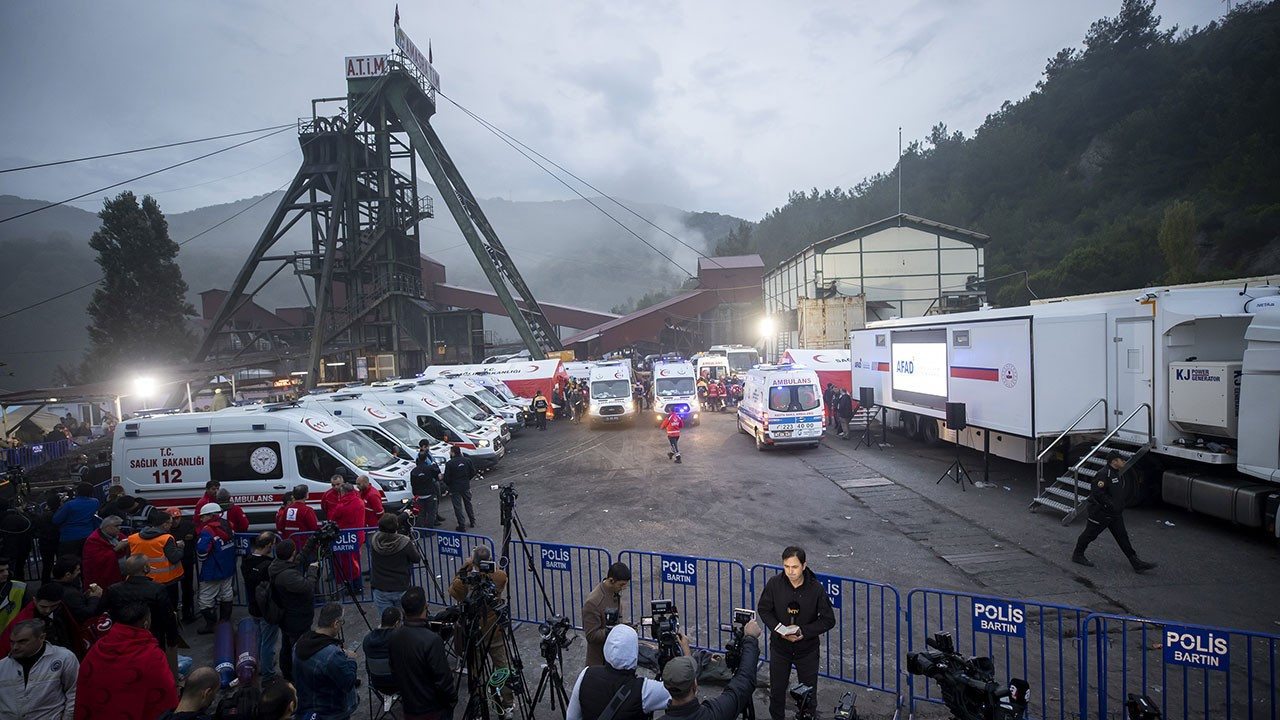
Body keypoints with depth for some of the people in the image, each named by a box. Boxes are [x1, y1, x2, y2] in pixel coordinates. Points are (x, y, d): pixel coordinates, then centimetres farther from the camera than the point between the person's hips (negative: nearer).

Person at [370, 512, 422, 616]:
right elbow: (417, 559, -5)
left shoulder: (374, 540, -12)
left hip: (380, 591, 2)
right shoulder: (405, 543, -20)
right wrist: (413, 544, 12)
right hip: (401, 590, -2)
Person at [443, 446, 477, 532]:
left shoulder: (449, 464, -17)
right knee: (468, 503, 21)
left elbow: (446, 478, -14)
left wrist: (449, 484, 5)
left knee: (458, 507, 4)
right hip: (466, 486, 5)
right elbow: (473, 472, 3)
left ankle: (462, 526, 6)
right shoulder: (467, 461, -2)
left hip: (455, 488, -5)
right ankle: (472, 522, 30)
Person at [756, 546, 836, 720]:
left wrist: (803, 632, -20)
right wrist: (778, 628, -18)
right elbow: (763, 609, -2)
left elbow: (829, 620, -10)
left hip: (807, 649, -1)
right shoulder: (774, 584, -16)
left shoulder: (816, 589, -19)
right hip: (779, 647, 1)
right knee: (776, 691, 17)